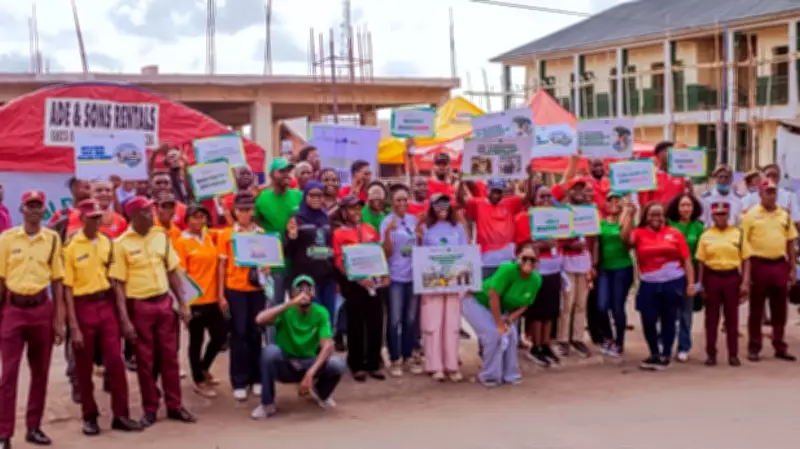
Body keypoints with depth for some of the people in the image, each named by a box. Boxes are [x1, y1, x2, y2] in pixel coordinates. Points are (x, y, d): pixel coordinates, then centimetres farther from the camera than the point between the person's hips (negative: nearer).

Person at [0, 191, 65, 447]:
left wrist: (59, 319, 1)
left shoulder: (53, 239, 3)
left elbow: (57, 280, 5)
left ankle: (34, 427, 20)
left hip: (42, 308, 2)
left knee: (40, 372, 9)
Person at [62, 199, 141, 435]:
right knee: (84, 367, 6)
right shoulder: (71, 247, -8)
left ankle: (121, 415, 9)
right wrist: (73, 327, -10)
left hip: (107, 304, 3)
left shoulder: (108, 243, 5)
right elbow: (67, 288, -7)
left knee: (115, 360, 1)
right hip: (84, 306, -3)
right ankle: (89, 416, 19)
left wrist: (124, 316, 5)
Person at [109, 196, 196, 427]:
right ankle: (150, 409, 17)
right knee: (145, 360, 6)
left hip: (164, 302, 4)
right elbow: (118, 284, -8)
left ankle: (174, 406, 18)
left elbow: (172, 272, 10)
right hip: (139, 306, -3)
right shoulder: (121, 244, -8)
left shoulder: (161, 236, 4)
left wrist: (182, 303, 4)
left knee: (169, 356, 8)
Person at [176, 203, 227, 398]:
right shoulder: (182, 242, -8)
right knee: (196, 340, 6)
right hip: (194, 299, -6)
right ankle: (199, 381, 20)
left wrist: (222, 295, 8)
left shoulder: (209, 237, 9)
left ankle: (203, 369, 33)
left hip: (213, 298, 6)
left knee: (220, 335, 10)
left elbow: (216, 266, 11)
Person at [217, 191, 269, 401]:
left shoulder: (261, 233, 6)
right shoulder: (226, 234, 0)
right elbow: (222, 266, 1)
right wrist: (221, 294, -4)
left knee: (255, 333, 7)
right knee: (239, 334, 1)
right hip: (235, 290, -2)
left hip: (256, 289, 2)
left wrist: (266, 269, -11)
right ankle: (239, 382, 7)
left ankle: (256, 378, 16)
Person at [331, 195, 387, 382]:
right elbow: (340, 262, -9)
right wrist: (358, 278, -20)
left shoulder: (369, 229, 12)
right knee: (356, 324, 3)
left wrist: (384, 273, 4)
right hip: (353, 283, -4)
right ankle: (357, 365, 13)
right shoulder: (339, 234, -3)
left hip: (374, 281, 4)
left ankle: (374, 364, 16)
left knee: (376, 323, 6)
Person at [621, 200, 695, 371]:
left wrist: (690, 283, -3)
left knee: (668, 320, 9)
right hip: (648, 285, 1)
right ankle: (655, 354, 24)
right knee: (648, 321, 4)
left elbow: (686, 260, 2)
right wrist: (629, 214, -18)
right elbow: (626, 238, -20)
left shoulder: (675, 233, 1)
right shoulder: (639, 233, 2)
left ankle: (666, 355, 22)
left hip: (673, 283, -1)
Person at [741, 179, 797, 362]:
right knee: (756, 309, 4)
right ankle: (754, 348, 11)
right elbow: (744, 244, -6)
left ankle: (780, 347, 17)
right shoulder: (751, 215, -3)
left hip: (780, 265, 4)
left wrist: (792, 269, 10)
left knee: (780, 309, 9)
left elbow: (790, 243, 14)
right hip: (759, 264, -4)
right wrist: (745, 272, -11)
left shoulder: (785, 215, 10)